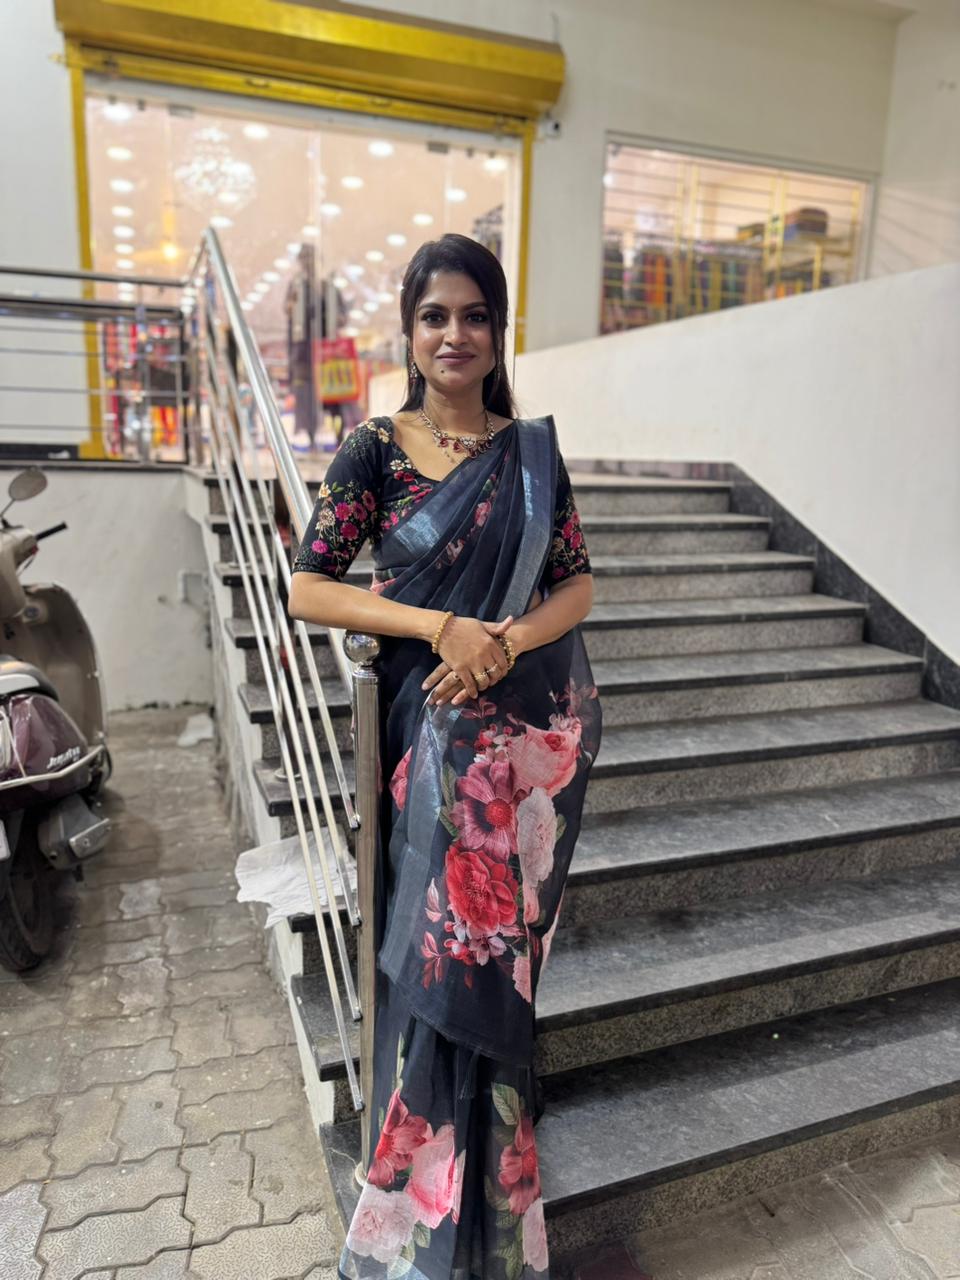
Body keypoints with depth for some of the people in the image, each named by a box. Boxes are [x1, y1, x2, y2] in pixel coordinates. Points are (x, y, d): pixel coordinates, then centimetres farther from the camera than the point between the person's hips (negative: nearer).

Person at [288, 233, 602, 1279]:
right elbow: (307, 589, -5)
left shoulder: (532, 450, 7)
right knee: (443, 949, -1)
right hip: (434, 729, -2)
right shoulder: (373, 451, 1)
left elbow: (577, 582, 5)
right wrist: (444, 627, -16)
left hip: (538, 725, 2)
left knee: (498, 947, 6)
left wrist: (505, 642, -15)